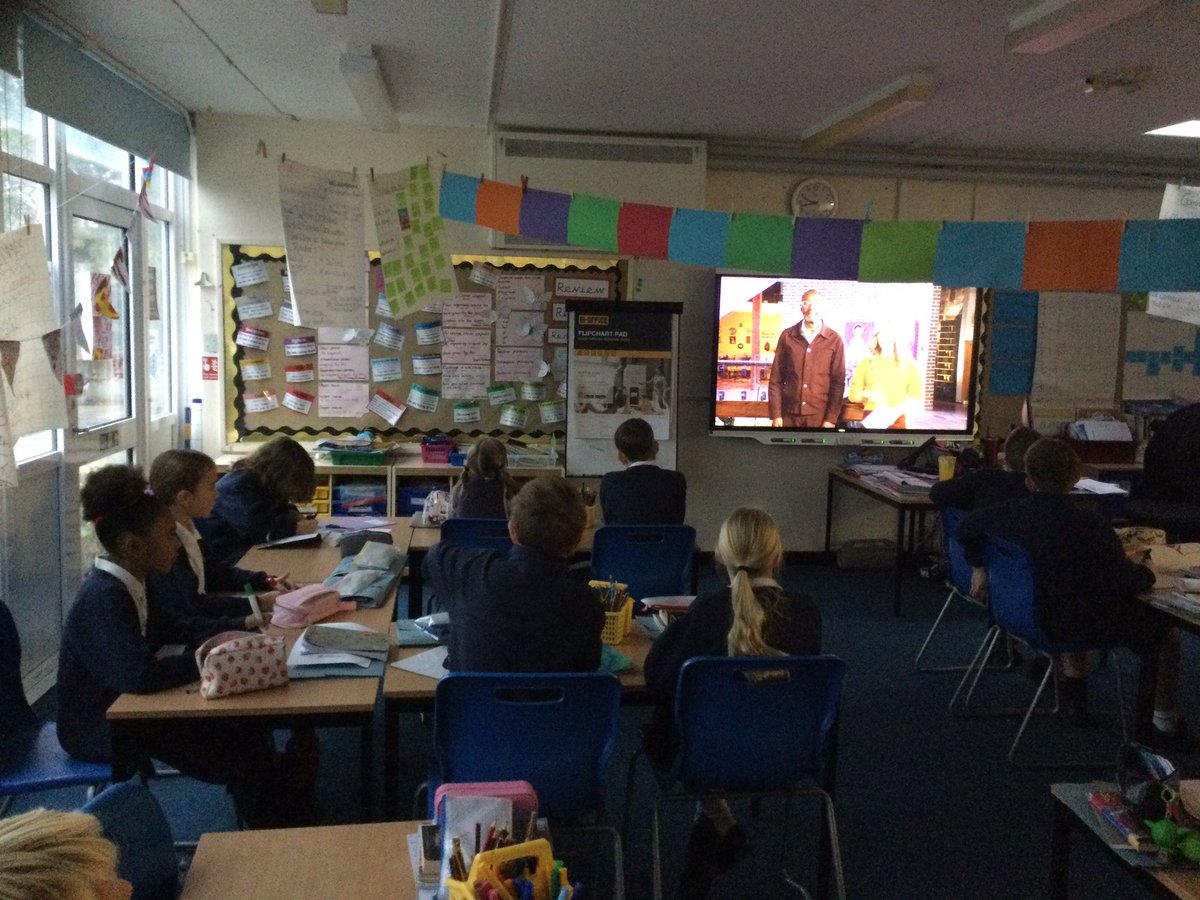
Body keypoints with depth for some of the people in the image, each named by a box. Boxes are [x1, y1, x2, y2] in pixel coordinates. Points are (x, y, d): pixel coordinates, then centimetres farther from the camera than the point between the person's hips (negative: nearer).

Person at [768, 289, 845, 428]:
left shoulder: (834, 339, 0)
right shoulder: (787, 336, 2)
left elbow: (838, 382, 0)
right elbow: (776, 378, 3)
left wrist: (831, 419, -7)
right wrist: (776, 415, -3)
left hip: (820, 416, -1)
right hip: (789, 414, 1)